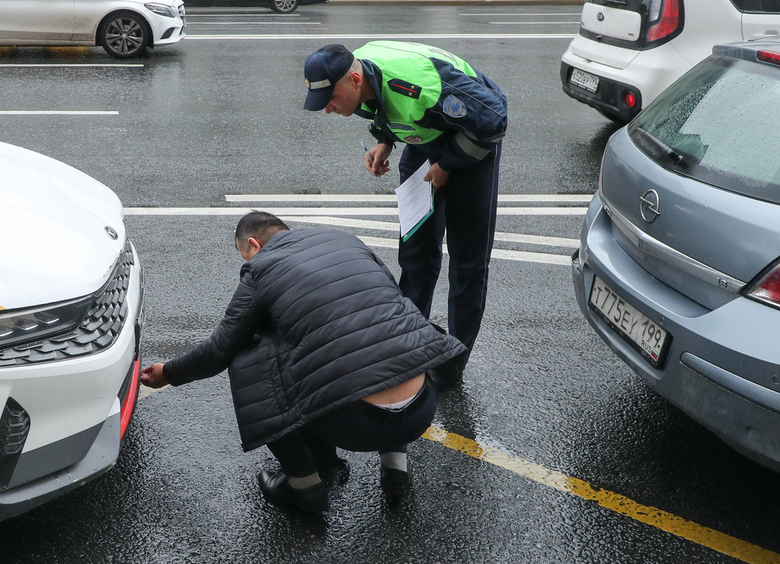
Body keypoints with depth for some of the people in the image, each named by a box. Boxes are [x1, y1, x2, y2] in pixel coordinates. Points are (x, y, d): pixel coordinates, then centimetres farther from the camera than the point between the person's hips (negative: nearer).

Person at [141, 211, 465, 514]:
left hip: (357, 426, -5)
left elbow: (220, 351, 12)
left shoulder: (261, 270, 5)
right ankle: (395, 464, 26)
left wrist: (168, 373, 31)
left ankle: (305, 485, 18)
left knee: (248, 362, 13)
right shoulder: (349, 242, 17)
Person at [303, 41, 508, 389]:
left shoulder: (419, 86, -41)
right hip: (425, 139, 7)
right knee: (415, 248, 9)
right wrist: (384, 142, -7)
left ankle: (453, 363, 10)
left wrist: (446, 166, -20)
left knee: (467, 256, -2)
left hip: (472, 138, -7)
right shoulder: (359, 77, -16)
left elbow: (491, 122, -30)